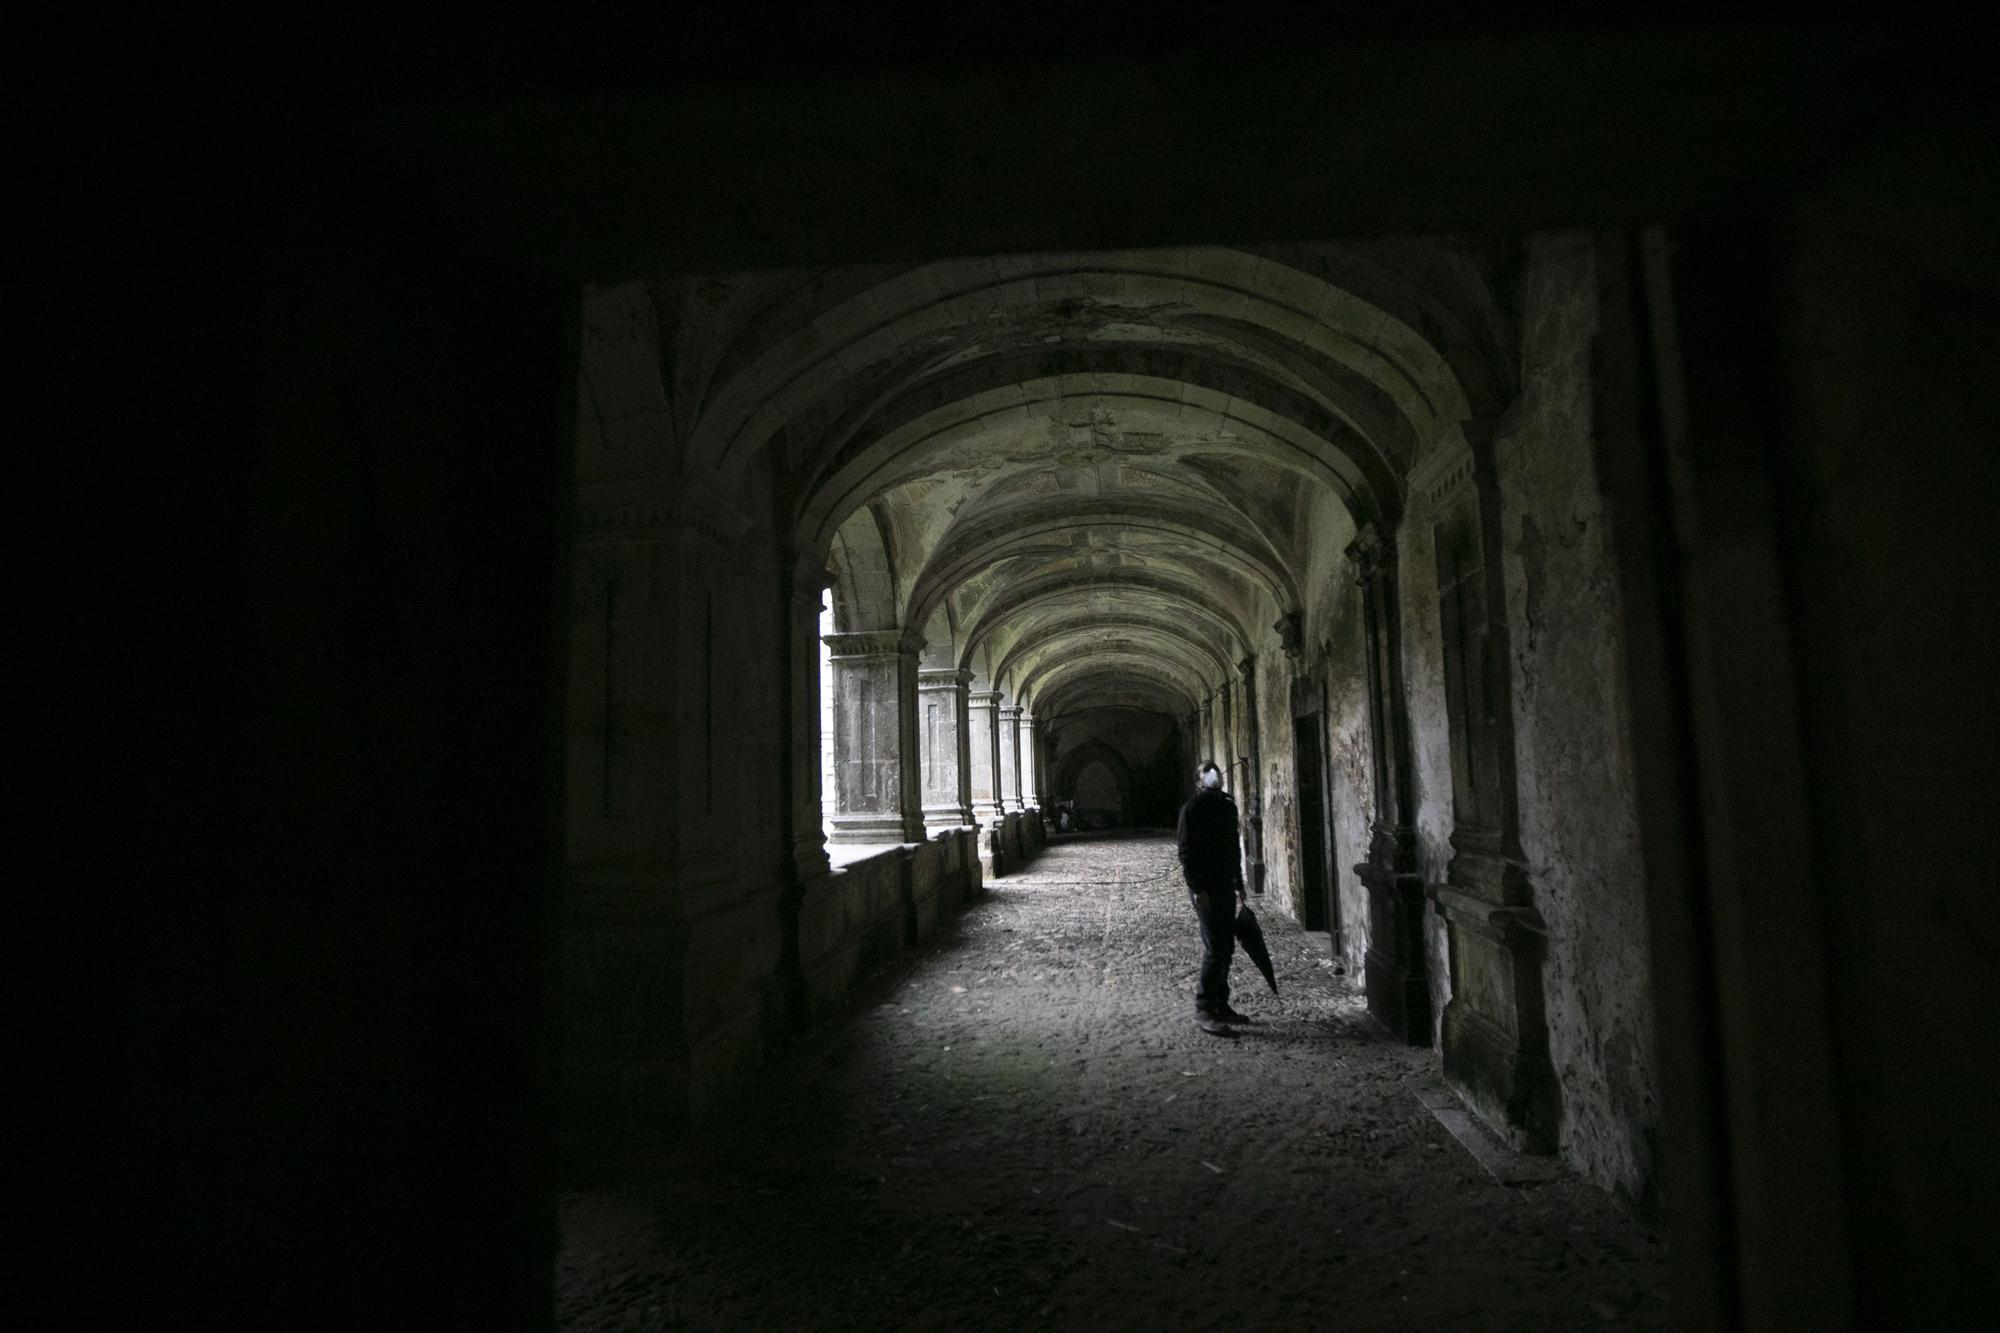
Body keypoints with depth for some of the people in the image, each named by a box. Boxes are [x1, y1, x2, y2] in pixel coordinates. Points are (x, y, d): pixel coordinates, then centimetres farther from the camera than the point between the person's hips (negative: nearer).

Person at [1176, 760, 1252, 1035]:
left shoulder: (1228, 806, 13)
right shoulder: (1192, 809, -8)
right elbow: (1186, 853, -13)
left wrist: (1239, 885, 19)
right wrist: (1196, 890, -19)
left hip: (1226, 886, 7)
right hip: (1205, 888, -7)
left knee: (1226, 948, 11)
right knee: (1215, 949, -10)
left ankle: (1220, 1005, 22)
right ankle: (1203, 1010, -2)